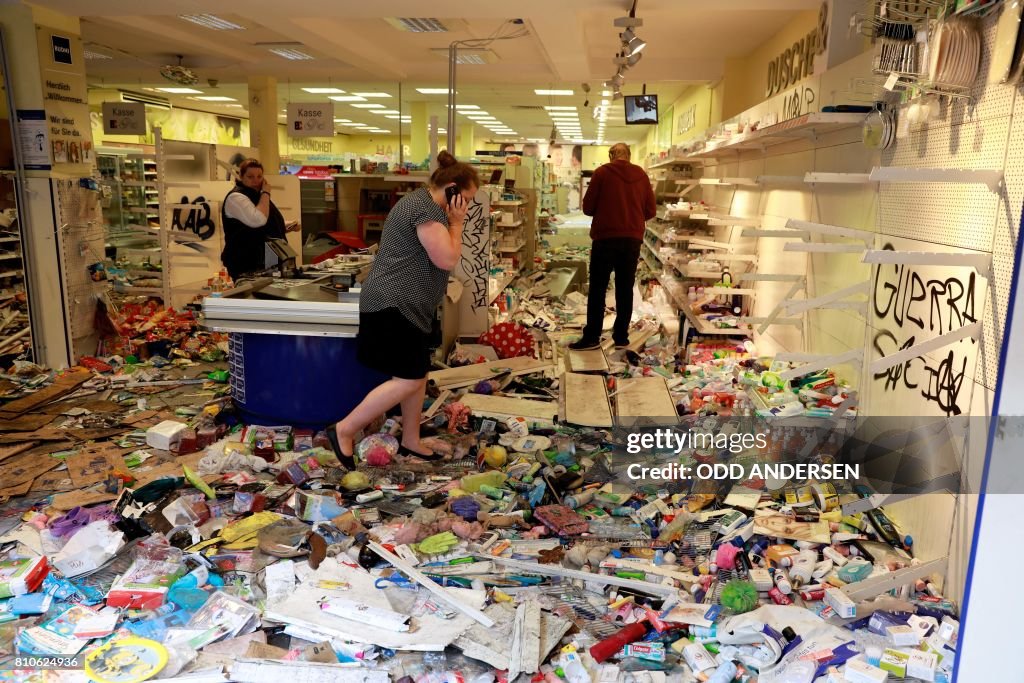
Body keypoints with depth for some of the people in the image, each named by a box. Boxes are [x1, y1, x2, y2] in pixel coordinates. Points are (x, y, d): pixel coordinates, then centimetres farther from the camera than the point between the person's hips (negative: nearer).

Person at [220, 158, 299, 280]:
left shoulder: (258, 196, 18)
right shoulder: (236, 197, -13)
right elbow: (257, 220, -30)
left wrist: (287, 228, 13)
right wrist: (266, 193, -18)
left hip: (267, 263, 10)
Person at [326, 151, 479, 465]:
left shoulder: (420, 201, 18)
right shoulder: (426, 208, -17)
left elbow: (436, 256, 26)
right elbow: (447, 259, -21)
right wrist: (456, 222, -10)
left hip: (403, 303, 11)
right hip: (394, 305, -11)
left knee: (418, 374, 13)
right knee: (409, 380, -10)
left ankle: (410, 441, 22)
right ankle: (344, 430, -2)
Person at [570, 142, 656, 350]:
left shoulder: (602, 172, -2)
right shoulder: (641, 175, 7)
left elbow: (588, 208, -2)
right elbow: (651, 211, 6)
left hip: (606, 237, -3)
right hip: (632, 239, 3)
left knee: (598, 289, 3)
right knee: (625, 289, 9)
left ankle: (592, 337, 3)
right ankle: (621, 337, 12)